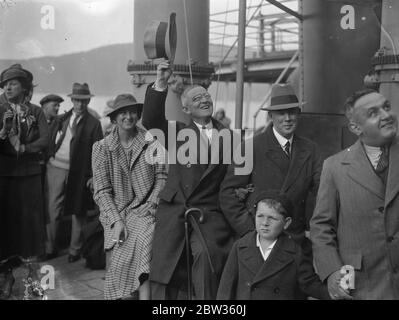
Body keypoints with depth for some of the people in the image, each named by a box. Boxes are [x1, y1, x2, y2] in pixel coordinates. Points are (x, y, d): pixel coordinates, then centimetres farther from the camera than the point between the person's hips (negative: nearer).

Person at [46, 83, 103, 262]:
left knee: (78, 212, 7)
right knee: (52, 209, 6)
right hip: (56, 168, 3)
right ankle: (50, 247, 19)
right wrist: (47, 160, -1)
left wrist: (94, 176, -10)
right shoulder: (61, 119, 11)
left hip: (78, 172, -3)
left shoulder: (93, 124, -1)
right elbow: (51, 142, 13)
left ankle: (75, 250, 19)